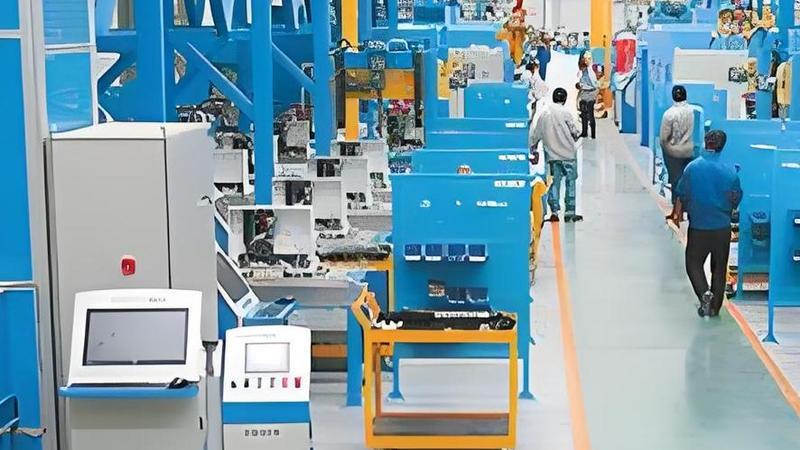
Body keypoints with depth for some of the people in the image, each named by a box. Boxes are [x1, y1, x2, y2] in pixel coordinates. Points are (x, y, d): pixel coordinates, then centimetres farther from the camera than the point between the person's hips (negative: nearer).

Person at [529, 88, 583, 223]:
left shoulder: (544, 113, 5)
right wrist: (577, 136, 17)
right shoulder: (565, 112, -8)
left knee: (554, 182, 8)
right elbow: (574, 132, -5)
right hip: (568, 153, -4)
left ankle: (554, 212, 4)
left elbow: (535, 134, 7)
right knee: (571, 182, 3)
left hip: (552, 154, 4)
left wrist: (534, 150, 17)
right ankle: (569, 212, 1)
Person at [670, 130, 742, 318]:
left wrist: (678, 213, 14)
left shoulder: (692, 167, -11)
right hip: (722, 227, 2)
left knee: (694, 263, 12)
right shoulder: (730, 171, -7)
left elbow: (682, 196, -3)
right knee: (719, 267, 14)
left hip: (698, 226, -1)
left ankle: (704, 292, -12)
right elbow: (736, 199, 3)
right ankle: (715, 307, 18)